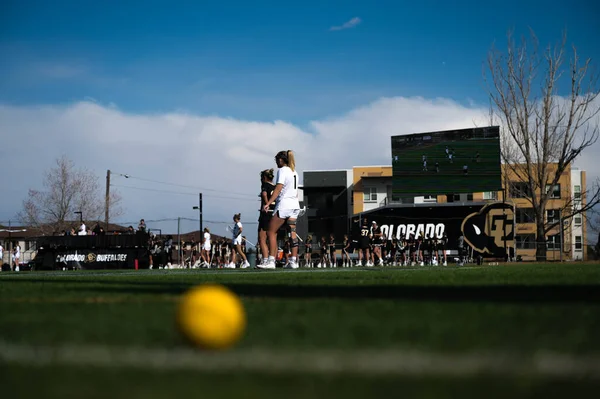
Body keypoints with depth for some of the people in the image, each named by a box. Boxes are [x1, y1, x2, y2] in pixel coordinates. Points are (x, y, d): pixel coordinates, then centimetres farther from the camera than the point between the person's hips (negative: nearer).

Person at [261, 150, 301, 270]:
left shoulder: (282, 170, -8)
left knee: (271, 232, -5)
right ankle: (293, 261, 1)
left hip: (283, 205, -8)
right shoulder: (294, 172, 17)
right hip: (295, 205, 8)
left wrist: (268, 203, -23)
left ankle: (271, 261, -13)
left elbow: (278, 189, -18)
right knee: (292, 233, 6)